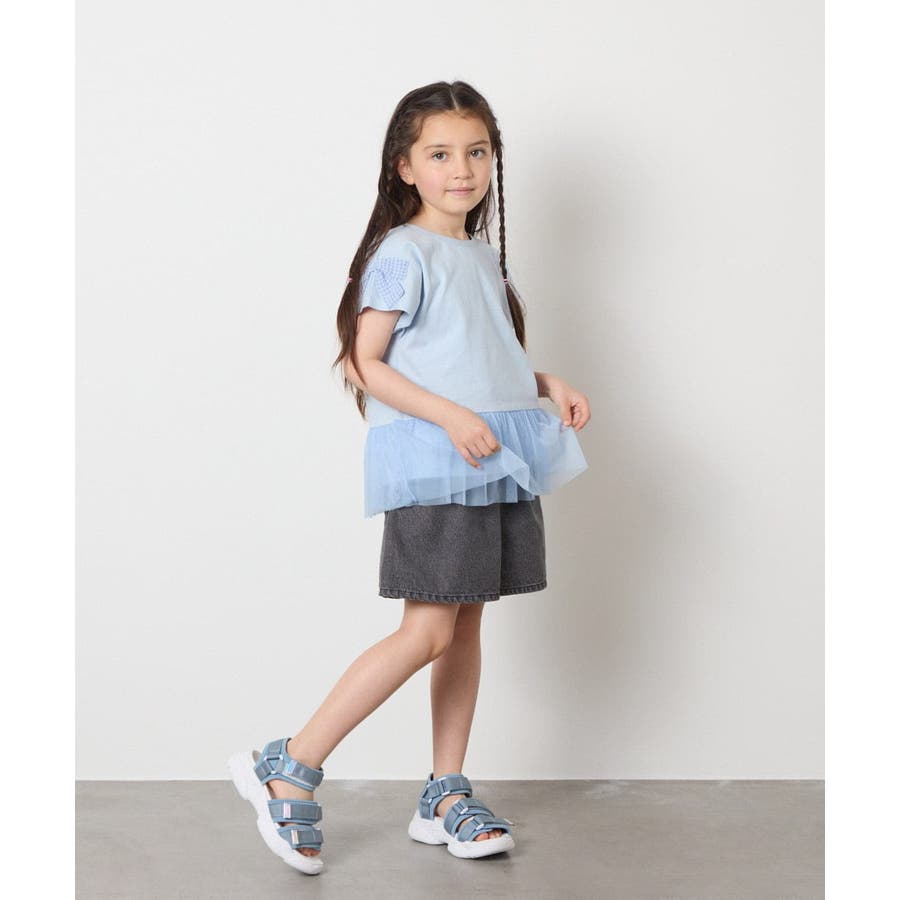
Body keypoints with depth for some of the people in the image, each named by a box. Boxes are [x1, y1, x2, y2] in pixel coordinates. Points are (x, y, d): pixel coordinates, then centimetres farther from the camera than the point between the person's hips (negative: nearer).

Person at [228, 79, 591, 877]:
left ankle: (445, 797, 19)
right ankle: (290, 769, -1)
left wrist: (547, 385, 9)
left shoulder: (484, 257, 18)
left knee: (467, 627, 9)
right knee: (428, 632, -11)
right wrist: (450, 416, -22)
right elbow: (365, 364, -12)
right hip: (431, 462, -8)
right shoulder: (403, 255, -8)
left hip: (494, 462, 8)